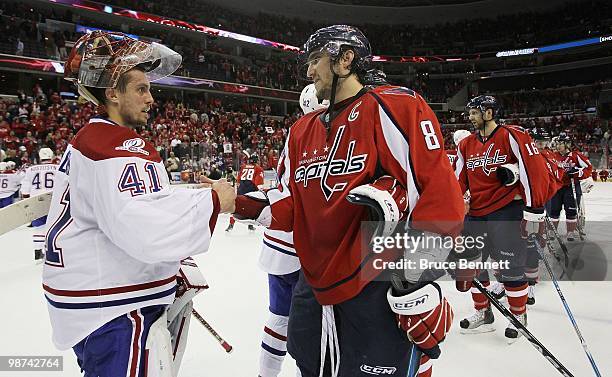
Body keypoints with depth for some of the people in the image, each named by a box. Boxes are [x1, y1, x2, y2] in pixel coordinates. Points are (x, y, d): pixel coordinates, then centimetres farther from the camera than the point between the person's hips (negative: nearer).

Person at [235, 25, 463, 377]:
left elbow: (440, 193, -18)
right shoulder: (303, 130, 11)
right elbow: (291, 207, 12)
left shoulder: (393, 108, -12)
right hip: (315, 286, 8)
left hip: (378, 290, -7)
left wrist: (417, 284, -17)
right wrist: (241, 203, -5)